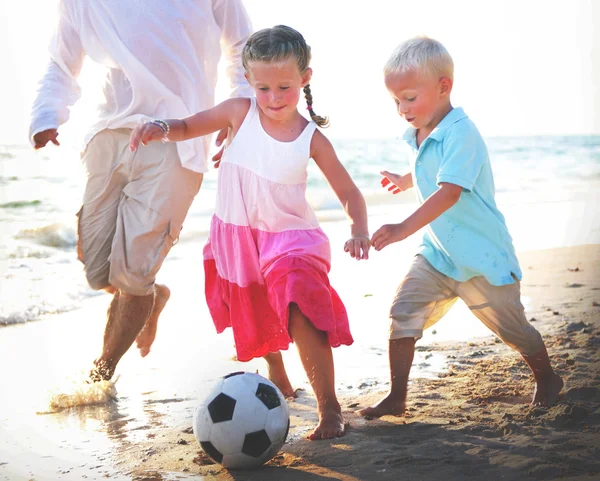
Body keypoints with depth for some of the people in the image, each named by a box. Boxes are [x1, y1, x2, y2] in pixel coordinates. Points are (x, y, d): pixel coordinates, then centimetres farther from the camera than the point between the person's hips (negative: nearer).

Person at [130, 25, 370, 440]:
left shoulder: (312, 138, -11)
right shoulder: (240, 113, -9)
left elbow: (349, 192, -6)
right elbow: (187, 128, 2)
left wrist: (359, 230, -25)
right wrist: (162, 128, -21)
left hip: (290, 239, -3)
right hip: (238, 238, 4)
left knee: (302, 317, -24)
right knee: (254, 321, 22)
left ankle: (330, 409, -16)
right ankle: (278, 381, 49)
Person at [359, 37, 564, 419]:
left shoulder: (461, 133, -23)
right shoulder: (420, 136, 4)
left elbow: (449, 191, -35)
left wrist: (404, 228, -44)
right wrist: (406, 181, 42)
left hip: (483, 257, -7)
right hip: (437, 252, 7)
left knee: (513, 329, 9)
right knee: (403, 312, -8)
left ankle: (547, 380, 36)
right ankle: (396, 398, 0)